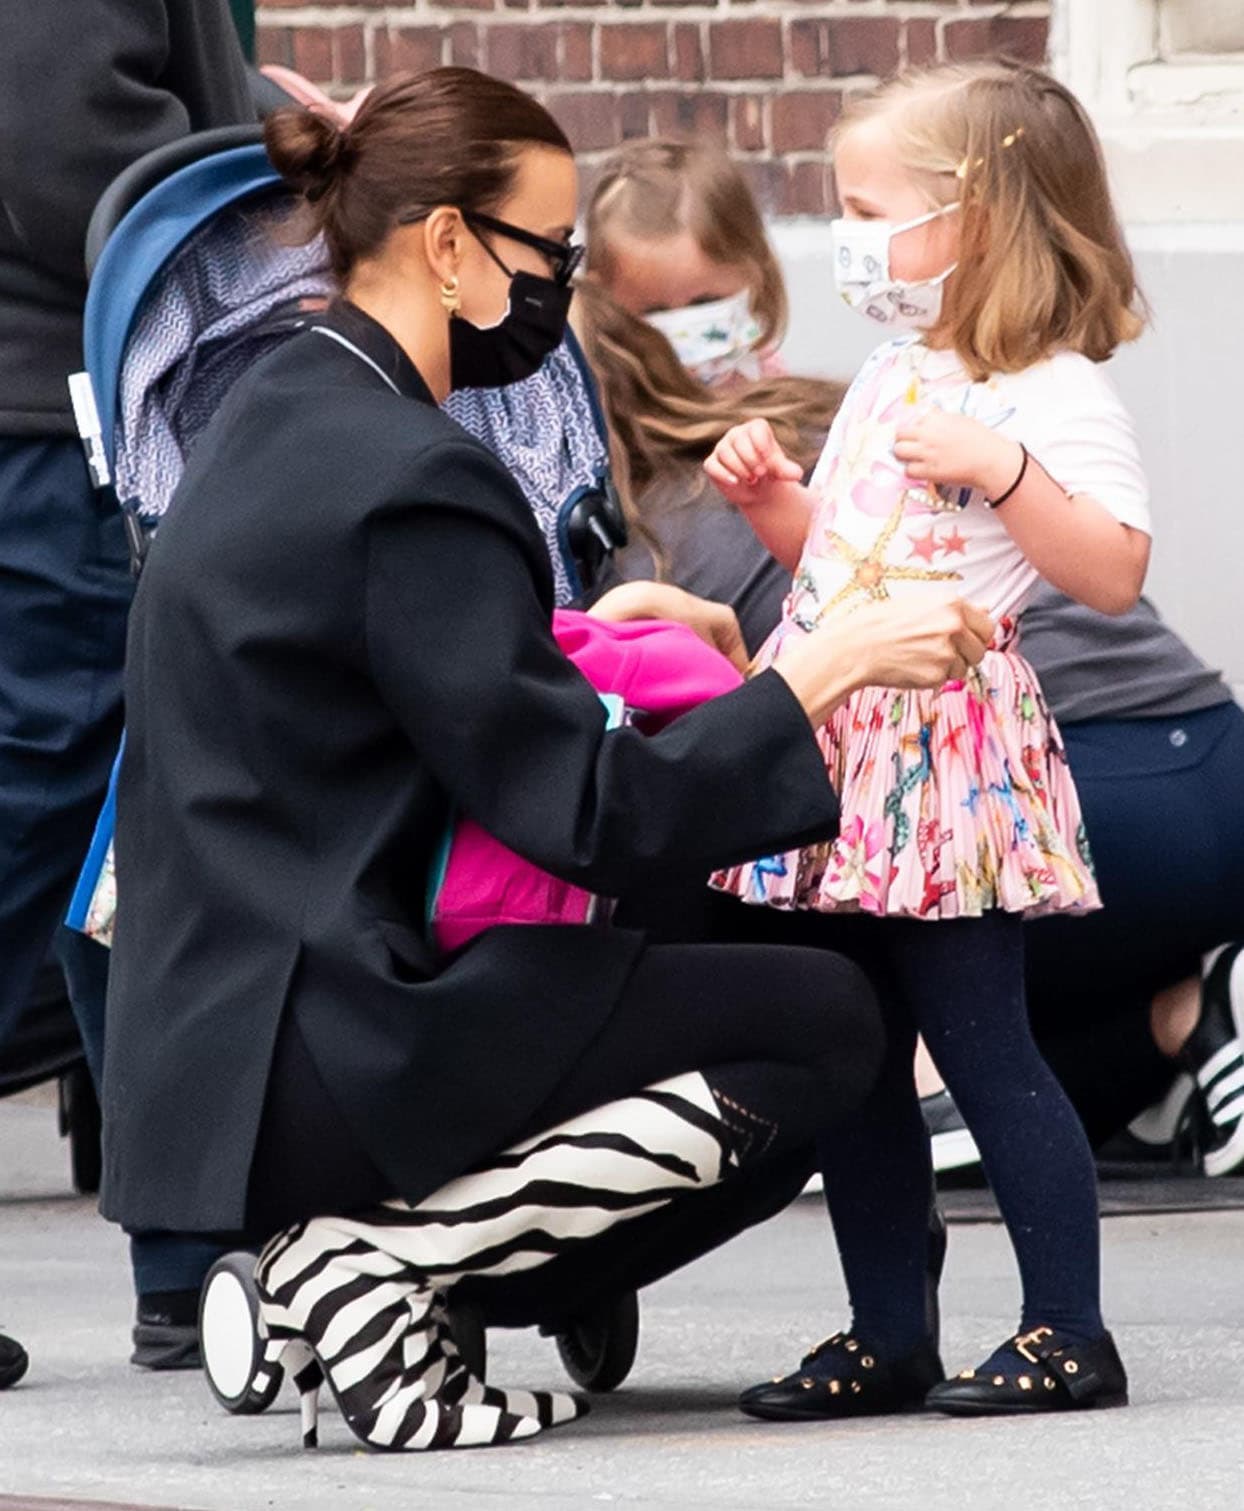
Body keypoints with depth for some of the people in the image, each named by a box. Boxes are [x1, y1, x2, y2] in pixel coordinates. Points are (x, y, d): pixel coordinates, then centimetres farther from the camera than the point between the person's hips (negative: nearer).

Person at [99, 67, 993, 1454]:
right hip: (328, 1066, -10)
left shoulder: (274, 418, 12)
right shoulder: (407, 479, -18)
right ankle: (373, 1260, -9)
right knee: (823, 1024, -4)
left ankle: (340, 1258, 5)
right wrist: (828, 666, -14)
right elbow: (592, 819, -19)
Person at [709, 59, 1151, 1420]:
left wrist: (1002, 470, -24)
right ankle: (886, 1339, 15)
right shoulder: (886, 380, 19)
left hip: (951, 753, -8)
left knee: (979, 1043, -7)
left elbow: (1114, 575, -16)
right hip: (839, 748, 8)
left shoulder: (1054, 394, -7)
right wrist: (769, 498, 12)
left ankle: (1070, 1334, 0)